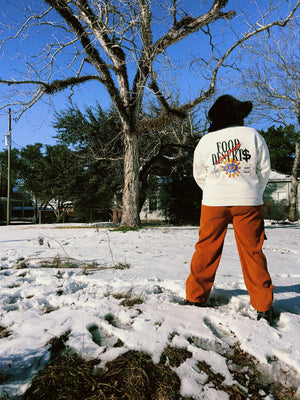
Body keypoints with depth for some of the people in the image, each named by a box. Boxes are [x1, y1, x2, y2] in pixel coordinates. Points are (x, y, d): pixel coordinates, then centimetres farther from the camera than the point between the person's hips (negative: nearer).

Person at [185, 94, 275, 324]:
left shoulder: (205, 141, 5)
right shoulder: (253, 135, 3)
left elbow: (200, 175, 12)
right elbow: (265, 170, 7)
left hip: (214, 202, 0)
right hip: (249, 202, 0)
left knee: (206, 250, 8)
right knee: (252, 252, 7)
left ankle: (195, 298, 17)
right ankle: (263, 305, 13)